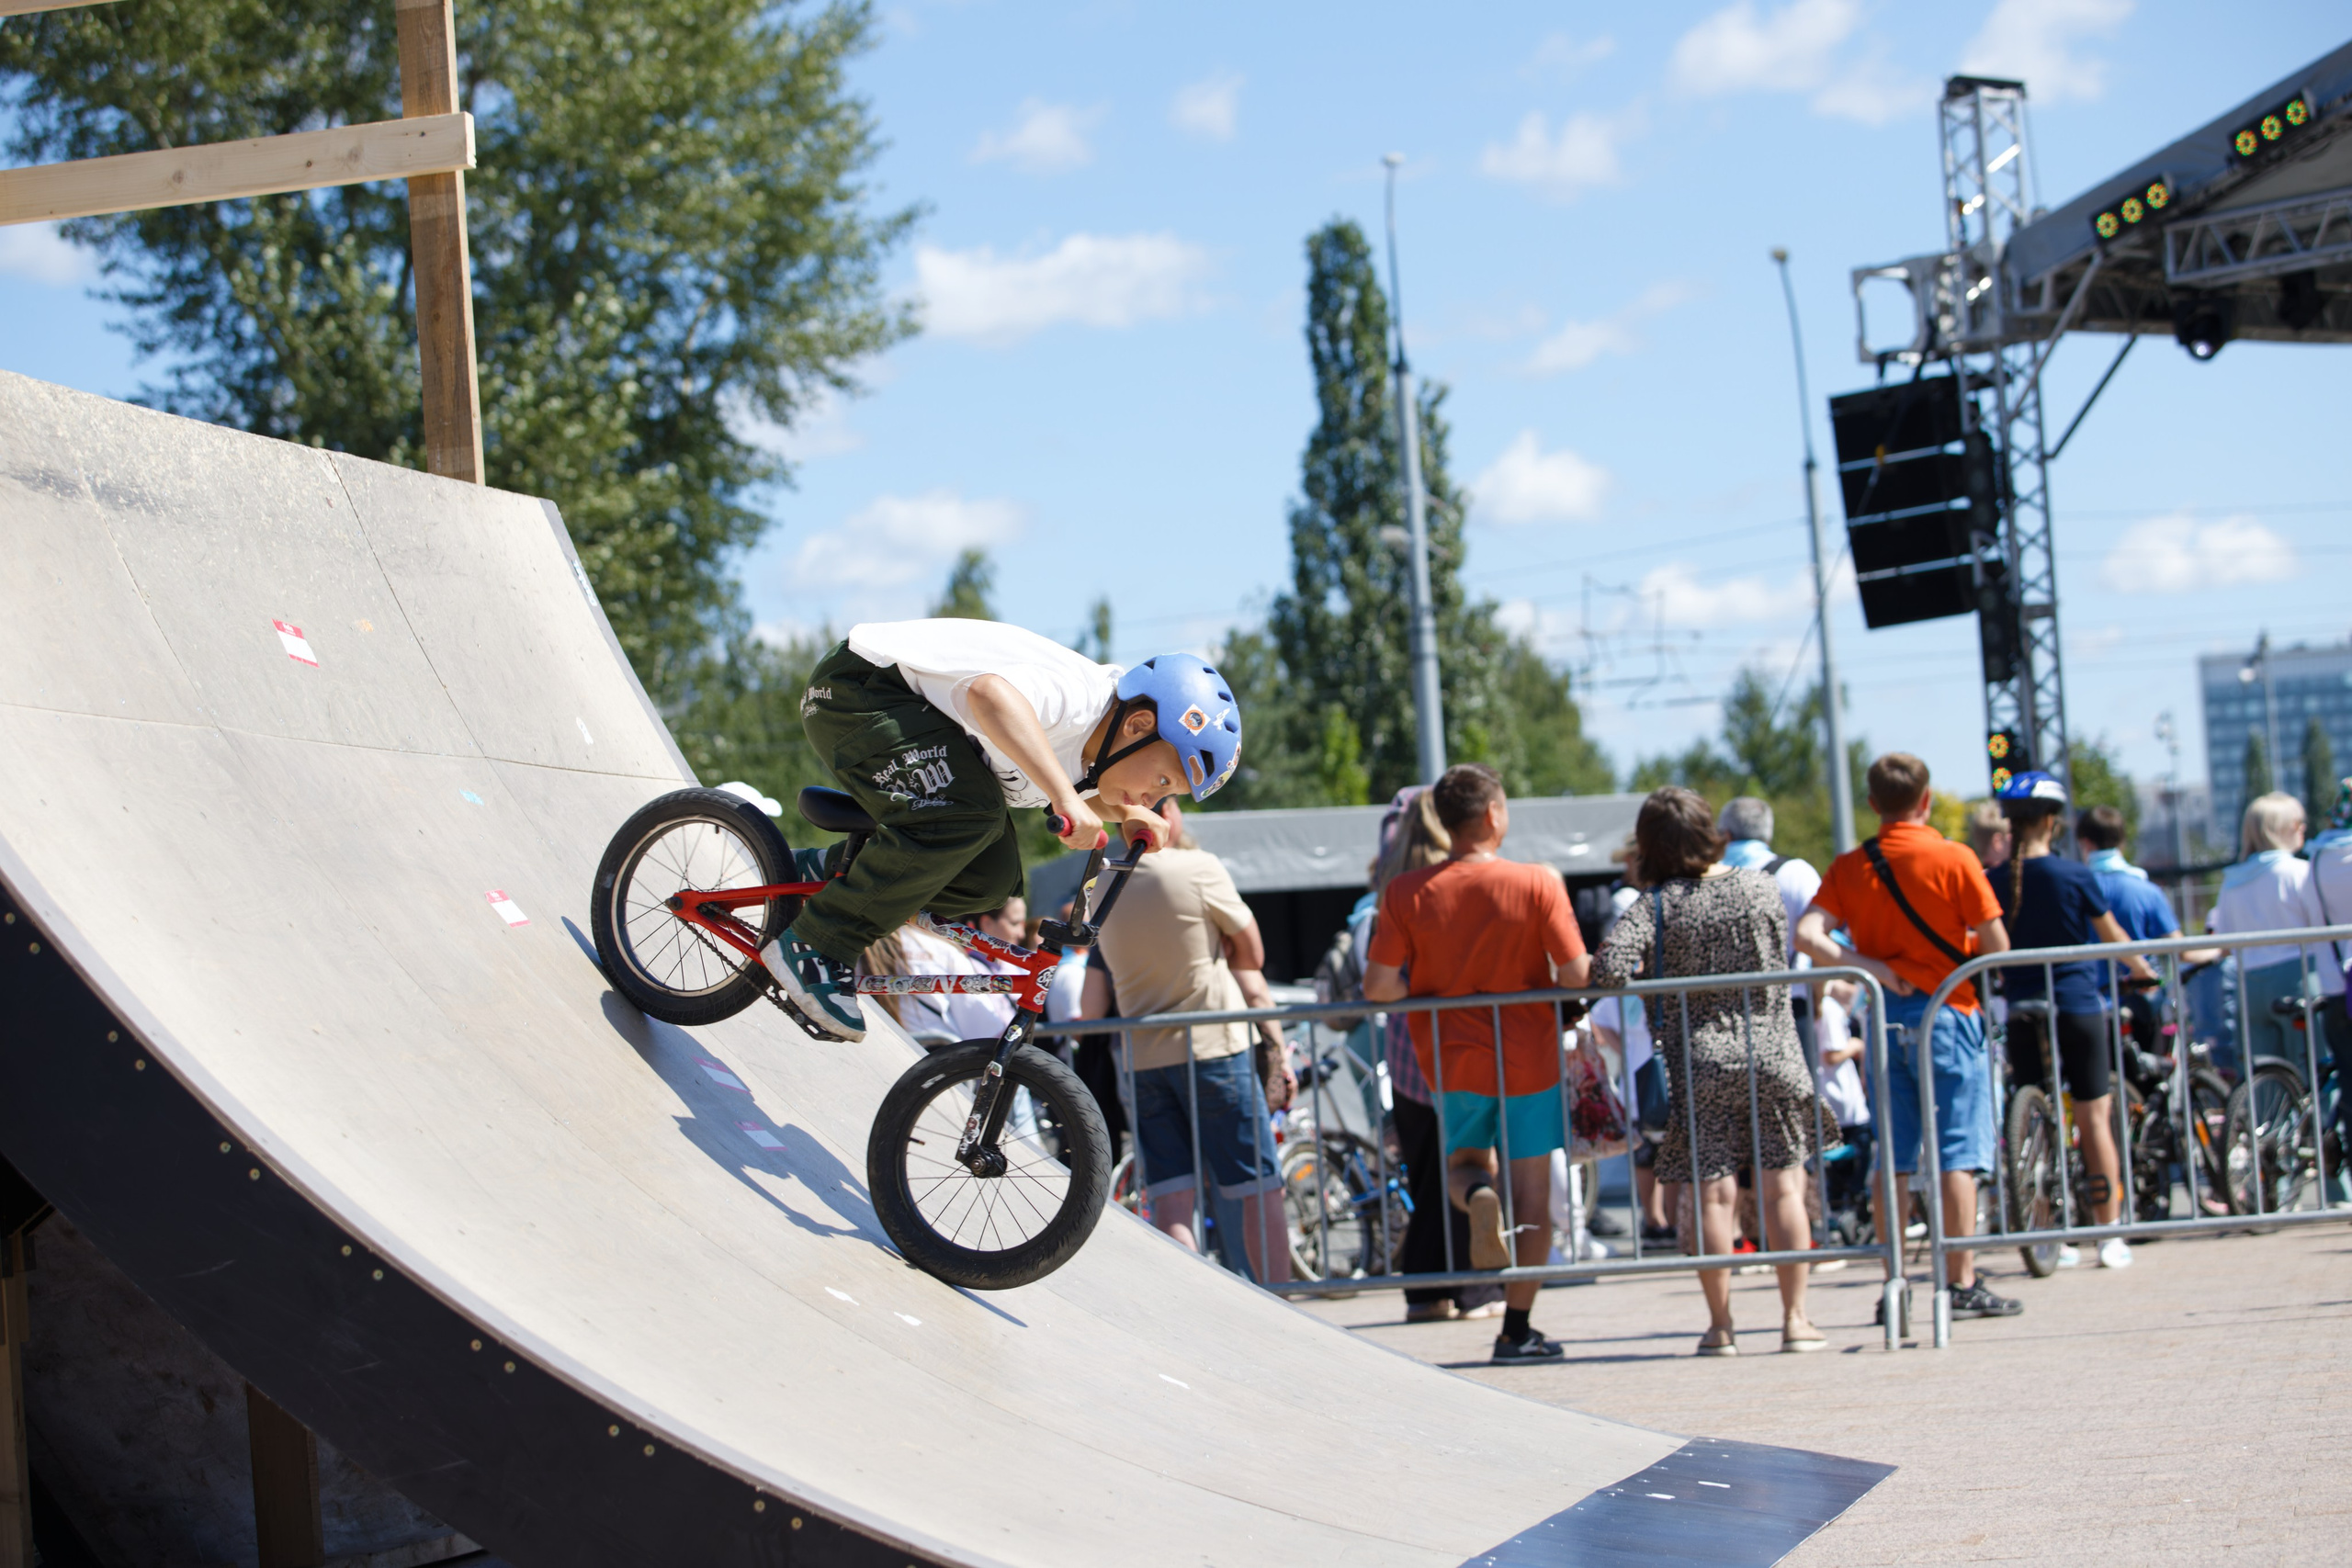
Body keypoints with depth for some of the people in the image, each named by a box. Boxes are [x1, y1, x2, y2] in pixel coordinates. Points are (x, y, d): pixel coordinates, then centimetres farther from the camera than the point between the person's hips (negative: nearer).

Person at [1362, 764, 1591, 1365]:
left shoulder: (1406, 893, -8)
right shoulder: (1538, 883, -13)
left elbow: (1378, 987, -10)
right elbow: (1576, 975, -13)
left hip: (1451, 1057, 2)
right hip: (1528, 1056, -2)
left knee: (1463, 1164, 24)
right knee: (1531, 1187, 9)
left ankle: (1476, 1195, -13)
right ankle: (1517, 1329, 10)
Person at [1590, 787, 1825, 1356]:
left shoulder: (1657, 907, -7)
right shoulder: (1762, 887, 2)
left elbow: (1609, 968, -19)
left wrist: (1654, 980, 1)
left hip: (1700, 1063, -2)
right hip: (1772, 1054, 2)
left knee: (1715, 1193, 2)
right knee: (1784, 1186, 5)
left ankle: (1721, 1324, 5)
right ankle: (1795, 1318, 6)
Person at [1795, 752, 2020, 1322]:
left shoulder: (1850, 867, 3)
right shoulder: (1955, 860, -8)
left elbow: (1808, 936, -9)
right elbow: (1996, 946, -7)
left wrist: (1874, 968, -6)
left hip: (1885, 1016, 4)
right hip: (1946, 1013, -4)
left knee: (1891, 1159, 7)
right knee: (1957, 1154, 0)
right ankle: (1962, 1284, 0)